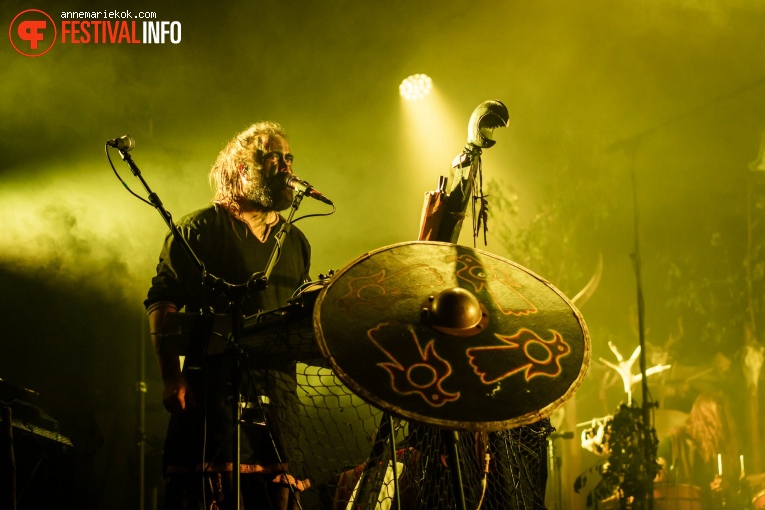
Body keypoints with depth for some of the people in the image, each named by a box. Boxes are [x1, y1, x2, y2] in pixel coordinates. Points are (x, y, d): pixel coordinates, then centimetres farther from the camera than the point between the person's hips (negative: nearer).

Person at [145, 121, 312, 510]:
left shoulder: (295, 243, 20)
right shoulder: (200, 229, 2)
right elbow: (161, 303, -4)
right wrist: (172, 378, -13)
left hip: (277, 392, 6)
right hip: (213, 387, -5)